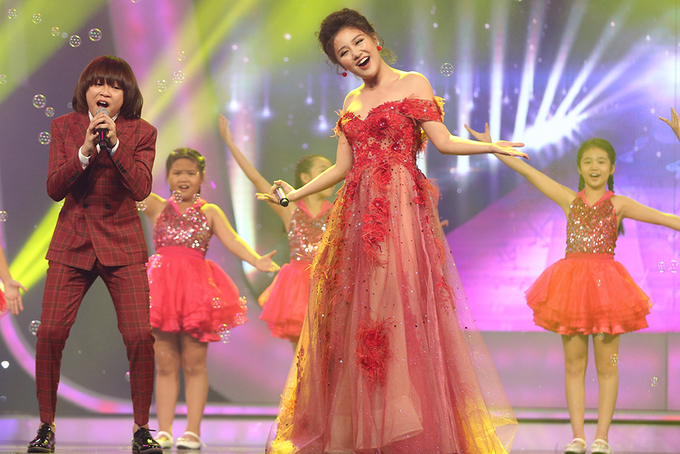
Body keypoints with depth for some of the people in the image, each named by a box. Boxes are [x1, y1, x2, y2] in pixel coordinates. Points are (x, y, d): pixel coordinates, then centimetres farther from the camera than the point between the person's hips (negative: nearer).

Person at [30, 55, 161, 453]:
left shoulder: (141, 133, 0)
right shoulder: (64, 128, 4)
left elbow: (141, 188, -12)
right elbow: (54, 188, -4)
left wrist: (114, 144, -21)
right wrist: (85, 151, -18)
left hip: (121, 244, -1)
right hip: (72, 242, 1)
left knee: (140, 336, -11)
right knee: (50, 333, -8)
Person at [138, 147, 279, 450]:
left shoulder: (209, 212, 11)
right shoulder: (157, 207, 12)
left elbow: (232, 240, -1)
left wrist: (256, 260, -17)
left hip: (196, 286, -1)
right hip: (162, 287, 1)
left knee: (194, 365, 1)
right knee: (165, 365, 4)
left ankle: (193, 431, 4)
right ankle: (164, 431, 7)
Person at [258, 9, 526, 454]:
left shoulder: (413, 84, 4)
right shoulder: (352, 102, 18)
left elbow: (443, 141, -3)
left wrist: (490, 147, -18)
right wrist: (293, 194, 22)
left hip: (403, 210, -5)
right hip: (357, 216, 5)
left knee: (401, 306, -12)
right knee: (353, 316, 0)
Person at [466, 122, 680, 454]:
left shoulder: (618, 204, 5)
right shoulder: (569, 200, 9)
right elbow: (527, 171, 8)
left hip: (606, 284, -2)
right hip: (571, 284, 2)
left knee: (606, 365, 0)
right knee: (574, 364, 3)